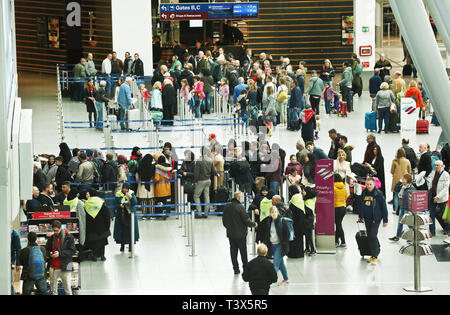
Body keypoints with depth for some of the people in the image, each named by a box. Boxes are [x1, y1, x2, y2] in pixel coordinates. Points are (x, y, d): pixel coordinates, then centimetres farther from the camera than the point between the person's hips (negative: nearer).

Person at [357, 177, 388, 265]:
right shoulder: (364, 193, 7)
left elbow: (384, 207, -7)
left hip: (375, 219, -6)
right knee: (369, 236, 11)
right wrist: (360, 216, 25)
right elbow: (361, 204, 21)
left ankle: (374, 256, -9)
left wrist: (385, 220, -8)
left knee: (373, 236, -13)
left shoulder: (378, 194, -10)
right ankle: (377, 251, 25)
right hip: (367, 219, 6)